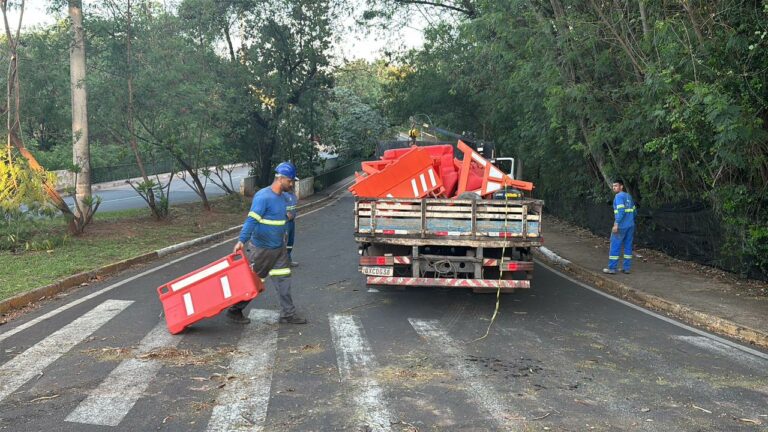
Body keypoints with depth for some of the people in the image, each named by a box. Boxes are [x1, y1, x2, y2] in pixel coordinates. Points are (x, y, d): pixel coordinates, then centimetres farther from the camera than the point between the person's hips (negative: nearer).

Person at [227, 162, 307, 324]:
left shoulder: (282, 197, 7)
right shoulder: (263, 197, -20)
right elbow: (251, 220, -29)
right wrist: (241, 241, -37)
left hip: (279, 248, 8)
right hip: (262, 249, -8)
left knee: (283, 279, 8)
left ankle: (288, 314, 14)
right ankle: (234, 310, 19)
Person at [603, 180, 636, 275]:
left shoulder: (619, 196, -13)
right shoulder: (629, 196, 13)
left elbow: (621, 211, -23)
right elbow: (633, 211, 17)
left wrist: (616, 224, -24)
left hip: (621, 226, -8)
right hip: (630, 225, 8)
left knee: (615, 247, -1)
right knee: (628, 246, 10)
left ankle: (612, 268, 1)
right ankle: (627, 268, 11)